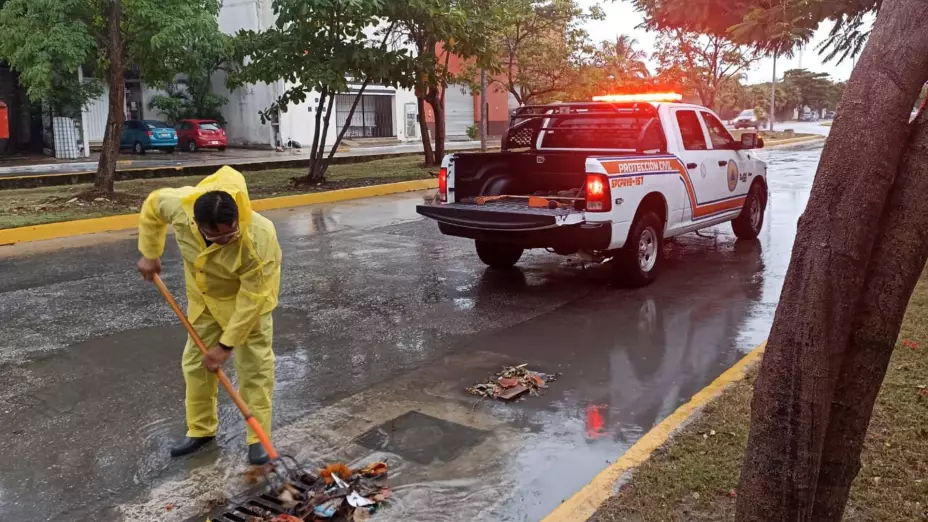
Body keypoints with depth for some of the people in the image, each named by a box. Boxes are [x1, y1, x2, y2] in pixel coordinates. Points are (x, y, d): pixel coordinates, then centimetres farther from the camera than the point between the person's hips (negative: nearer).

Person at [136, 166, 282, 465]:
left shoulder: (259, 239, -42)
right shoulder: (179, 205, -32)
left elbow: (251, 298, -32)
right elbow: (152, 205, -6)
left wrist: (227, 343, -25)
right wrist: (150, 254, -1)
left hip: (248, 295, -4)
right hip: (204, 295, 5)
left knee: (255, 366, -3)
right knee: (196, 361, 11)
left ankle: (258, 438, 10)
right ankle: (201, 430, 28)